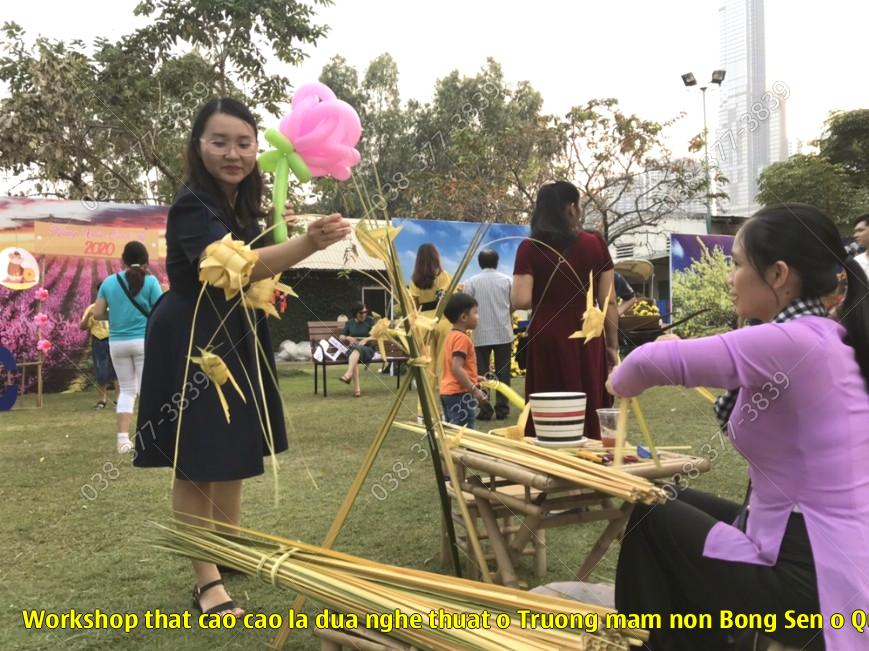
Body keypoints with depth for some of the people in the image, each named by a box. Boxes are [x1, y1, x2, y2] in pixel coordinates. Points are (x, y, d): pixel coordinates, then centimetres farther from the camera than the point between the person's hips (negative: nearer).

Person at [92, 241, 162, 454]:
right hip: (144, 341, -3)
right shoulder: (150, 281, -6)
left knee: (126, 389, 14)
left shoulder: (109, 282, 4)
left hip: (117, 342, 4)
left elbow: (97, 314, 4)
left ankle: (123, 439, 8)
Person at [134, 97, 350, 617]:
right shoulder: (192, 205, -23)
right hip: (191, 343, -9)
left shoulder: (244, 202, 3)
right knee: (197, 462, -1)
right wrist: (308, 244, -56)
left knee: (234, 453, 19)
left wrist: (288, 236, 4)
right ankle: (208, 581, 10)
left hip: (237, 341, 9)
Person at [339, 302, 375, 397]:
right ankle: (357, 388, -45)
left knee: (357, 349, -39)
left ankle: (348, 374, -62)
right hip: (352, 349, 2)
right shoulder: (349, 323, 15)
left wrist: (366, 340, -13)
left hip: (367, 349, -2)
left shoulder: (370, 320, 9)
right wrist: (348, 338, -1)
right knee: (354, 354, -37)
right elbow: (341, 337, 20)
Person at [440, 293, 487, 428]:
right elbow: (457, 369, -23)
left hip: (447, 391, 10)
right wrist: (474, 390, -21)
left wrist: (473, 378, 21)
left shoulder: (450, 335, 13)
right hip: (460, 393, -10)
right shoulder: (462, 338, -16)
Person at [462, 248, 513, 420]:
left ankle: (485, 410, 2)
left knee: (482, 373, 4)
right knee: (503, 372, 7)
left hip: (481, 335, -1)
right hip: (504, 333, 1)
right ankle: (502, 409, 7)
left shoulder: (471, 282, -3)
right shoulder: (507, 280, 3)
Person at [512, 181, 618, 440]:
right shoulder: (595, 244, -1)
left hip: (547, 340, -1)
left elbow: (521, 301, -13)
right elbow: (608, 302, 0)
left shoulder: (529, 249, -5)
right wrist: (612, 346, 9)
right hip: (588, 340, 1)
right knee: (590, 413, 12)